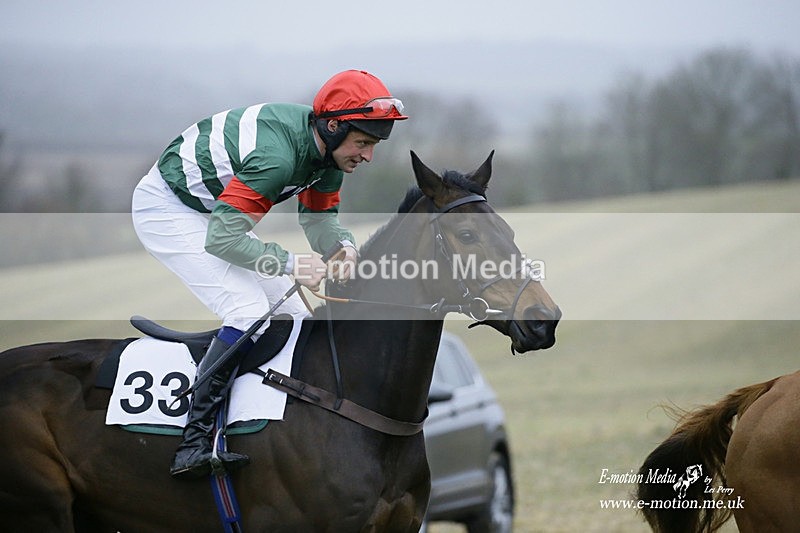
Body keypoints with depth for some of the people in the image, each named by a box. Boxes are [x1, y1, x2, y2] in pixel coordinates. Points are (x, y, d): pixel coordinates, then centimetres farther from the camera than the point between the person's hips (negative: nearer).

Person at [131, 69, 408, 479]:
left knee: (290, 312, 5)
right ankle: (194, 443, -25)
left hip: (212, 212, 10)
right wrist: (291, 263, -33)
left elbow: (318, 218, 4)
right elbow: (222, 239, -34)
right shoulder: (278, 155, -35)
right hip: (165, 210, -10)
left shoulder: (328, 143, -7)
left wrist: (344, 245, -17)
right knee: (248, 313, -24)